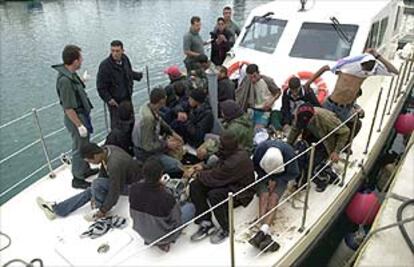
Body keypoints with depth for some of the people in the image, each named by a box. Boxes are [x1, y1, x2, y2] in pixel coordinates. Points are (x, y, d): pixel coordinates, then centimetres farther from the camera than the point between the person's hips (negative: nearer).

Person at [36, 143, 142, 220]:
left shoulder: (114, 165, -37)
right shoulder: (105, 150, -11)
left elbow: (114, 192, -29)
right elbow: (103, 174, 1)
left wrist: (103, 211, -17)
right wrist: (95, 195, -3)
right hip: (121, 177, 8)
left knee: (96, 183, -25)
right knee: (91, 190, 1)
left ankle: (99, 211, -3)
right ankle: (55, 209, 8)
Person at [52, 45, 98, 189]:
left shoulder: (70, 74, 1)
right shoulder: (65, 80, -29)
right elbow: (68, 108, -27)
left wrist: (81, 82, 31)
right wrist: (79, 125, -23)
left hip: (82, 115, 10)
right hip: (76, 118, -10)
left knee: (85, 146, 24)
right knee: (79, 149, 5)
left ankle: (85, 169, 44)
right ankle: (77, 179, 22)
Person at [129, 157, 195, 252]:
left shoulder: (134, 188, -21)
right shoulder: (166, 197, -36)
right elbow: (177, 220, -18)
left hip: (141, 231, 5)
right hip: (161, 236, -5)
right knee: (190, 206, 12)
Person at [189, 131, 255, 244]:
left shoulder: (236, 161, -32)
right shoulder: (232, 153, -3)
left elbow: (214, 178, -26)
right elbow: (218, 170, 13)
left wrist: (199, 174, -8)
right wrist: (204, 168, -1)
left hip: (240, 192, -9)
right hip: (228, 183, 9)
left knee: (214, 195, -36)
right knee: (195, 185, -9)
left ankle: (226, 229, -9)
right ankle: (206, 223, -1)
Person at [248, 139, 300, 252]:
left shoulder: (289, 152, -27)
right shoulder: (261, 148, -25)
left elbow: (294, 173, -11)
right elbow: (255, 165, -5)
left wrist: (276, 181, -19)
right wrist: (267, 179, -15)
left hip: (280, 179, -1)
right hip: (264, 176, 1)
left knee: (273, 199, -28)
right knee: (264, 197, -27)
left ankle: (263, 231, -42)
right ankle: (267, 234, -39)